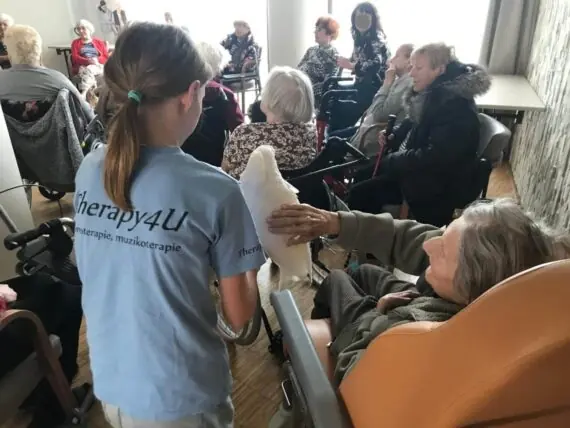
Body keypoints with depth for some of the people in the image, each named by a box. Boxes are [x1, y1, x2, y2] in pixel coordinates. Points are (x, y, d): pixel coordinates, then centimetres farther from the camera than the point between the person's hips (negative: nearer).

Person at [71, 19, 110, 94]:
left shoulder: (99, 42, 19)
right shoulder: (75, 43, 19)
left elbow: (106, 58, 9)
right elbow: (75, 58, 3)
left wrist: (96, 60, -14)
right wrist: (88, 61, -16)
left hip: (98, 67, -1)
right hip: (82, 67, 1)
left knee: (89, 69, -34)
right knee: (84, 71, -34)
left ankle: (84, 93, -54)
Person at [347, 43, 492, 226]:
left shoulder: (456, 105, -23)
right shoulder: (433, 93, 5)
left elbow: (435, 157, -28)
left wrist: (391, 161, -18)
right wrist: (394, 136, 3)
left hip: (438, 186, -9)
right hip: (419, 170, 9)